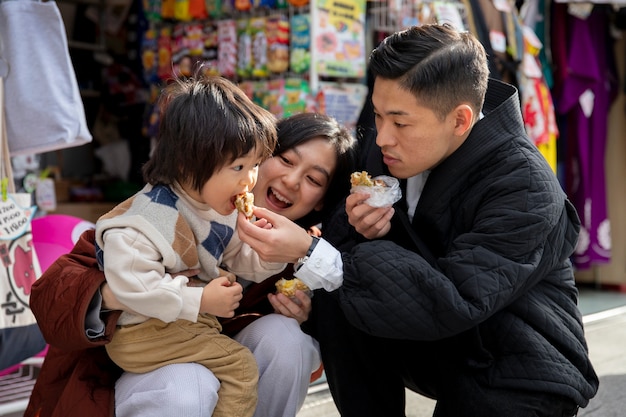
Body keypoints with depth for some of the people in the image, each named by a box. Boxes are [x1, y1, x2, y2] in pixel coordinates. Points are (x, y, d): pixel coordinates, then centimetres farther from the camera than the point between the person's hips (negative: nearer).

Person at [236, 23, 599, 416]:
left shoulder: (526, 189, -27)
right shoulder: (392, 152, -9)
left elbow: (455, 306, -36)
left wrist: (311, 255, -40)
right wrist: (364, 232, -25)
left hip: (518, 378, -5)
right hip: (436, 346, 5)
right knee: (333, 299, -18)